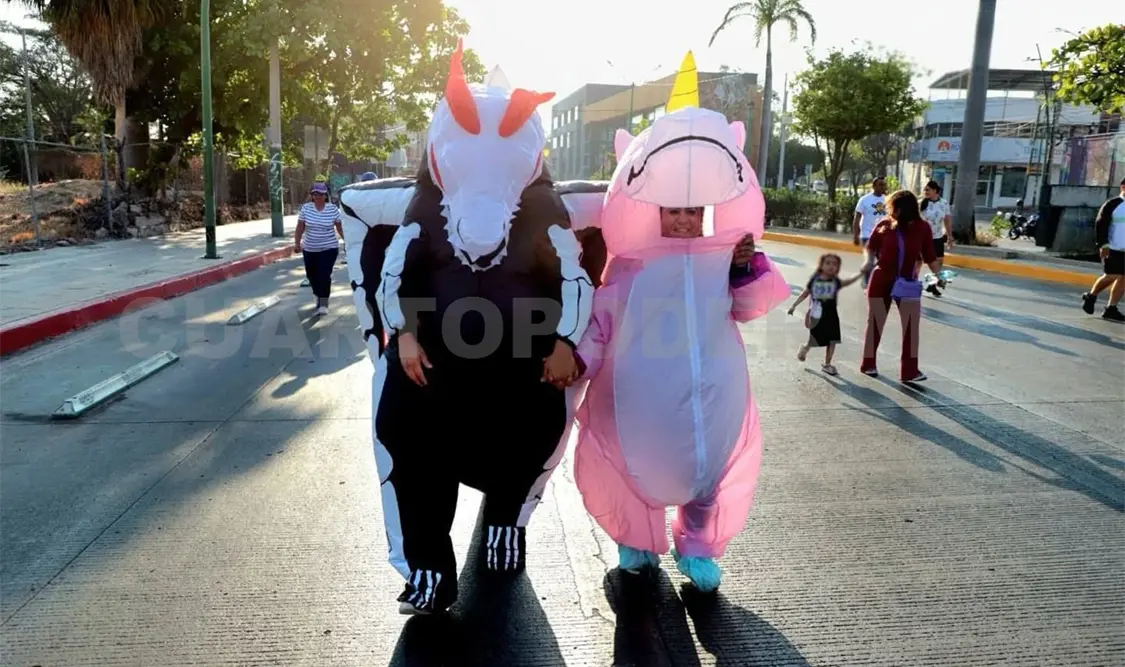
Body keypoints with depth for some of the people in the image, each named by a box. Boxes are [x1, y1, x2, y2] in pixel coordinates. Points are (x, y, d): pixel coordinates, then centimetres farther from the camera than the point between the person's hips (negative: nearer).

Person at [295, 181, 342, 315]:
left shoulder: (333, 209, -6)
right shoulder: (305, 208, -3)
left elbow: (339, 227, 1)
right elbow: (300, 227, 1)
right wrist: (297, 242, -1)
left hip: (329, 248, -3)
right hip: (309, 249, 3)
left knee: (324, 275, -12)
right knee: (312, 275, 11)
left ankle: (323, 304, -4)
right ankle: (319, 296, 37)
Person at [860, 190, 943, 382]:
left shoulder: (922, 228, -8)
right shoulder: (884, 225, -10)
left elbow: (929, 256, 0)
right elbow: (871, 247, 4)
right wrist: (869, 261, -13)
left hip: (908, 283, 1)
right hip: (881, 280, -1)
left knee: (911, 325, 0)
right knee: (875, 323, 9)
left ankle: (910, 370, 7)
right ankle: (869, 364, 23)